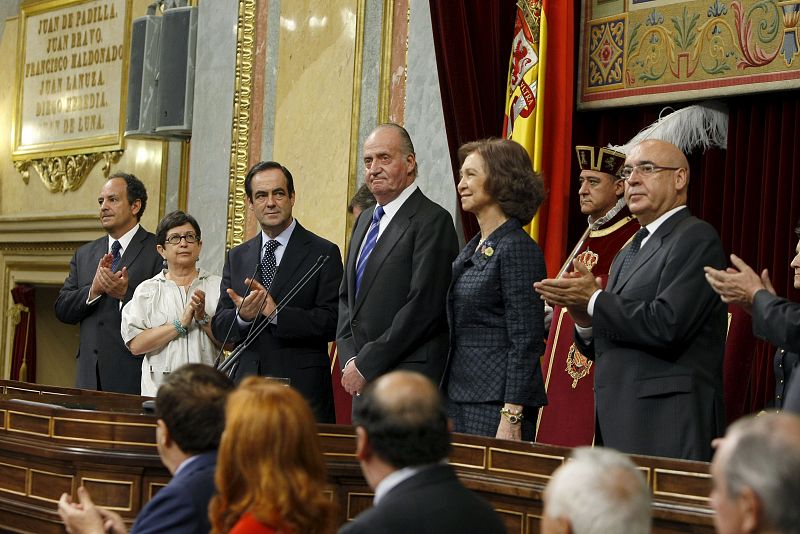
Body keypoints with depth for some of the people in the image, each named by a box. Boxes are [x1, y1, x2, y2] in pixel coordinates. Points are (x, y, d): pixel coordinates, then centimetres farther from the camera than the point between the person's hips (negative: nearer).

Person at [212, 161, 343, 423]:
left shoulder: (323, 253, 0)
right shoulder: (236, 257, 15)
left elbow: (332, 323, -9)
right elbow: (219, 328, 10)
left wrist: (276, 313, -17)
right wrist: (242, 315, -12)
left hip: (303, 391, -4)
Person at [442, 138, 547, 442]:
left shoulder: (518, 249, -11)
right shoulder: (471, 249, 15)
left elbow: (526, 342, -16)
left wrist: (511, 417, -20)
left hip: (496, 404, -8)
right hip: (458, 399, 8)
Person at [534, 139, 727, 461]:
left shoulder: (696, 238, -7)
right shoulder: (629, 253, 22)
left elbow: (666, 326, -20)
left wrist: (594, 299, -10)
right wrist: (583, 317, 1)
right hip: (619, 423, 9)